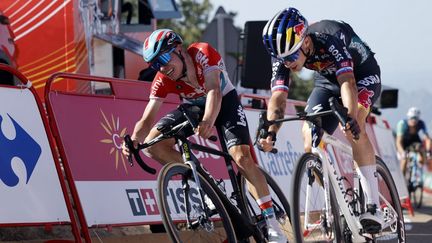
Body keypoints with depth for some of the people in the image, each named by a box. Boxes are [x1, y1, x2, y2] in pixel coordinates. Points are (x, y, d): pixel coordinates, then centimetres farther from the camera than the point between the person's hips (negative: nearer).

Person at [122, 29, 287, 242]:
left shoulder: (203, 53, -32)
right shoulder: (162, 80, -22)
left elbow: (214, 91, -45)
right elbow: (147, 119, -26)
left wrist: (208, 121, -66)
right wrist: (134, 140, -49)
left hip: (224, 100, -4)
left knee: (241, 157, -26)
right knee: (153, 144, -19)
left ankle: (272, 224, -19)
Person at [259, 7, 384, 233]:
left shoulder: (329, 39, -39)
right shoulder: (283, 55, -23)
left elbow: (348, 81, -50)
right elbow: (278, 97, -29)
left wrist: (351, 117, -67)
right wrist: (271, 132, -47)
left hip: (362, 74, -6)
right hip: (328, 80, 6)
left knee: (353, 127, -31)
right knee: (310, 134, -14)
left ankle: (373, 206, -31)